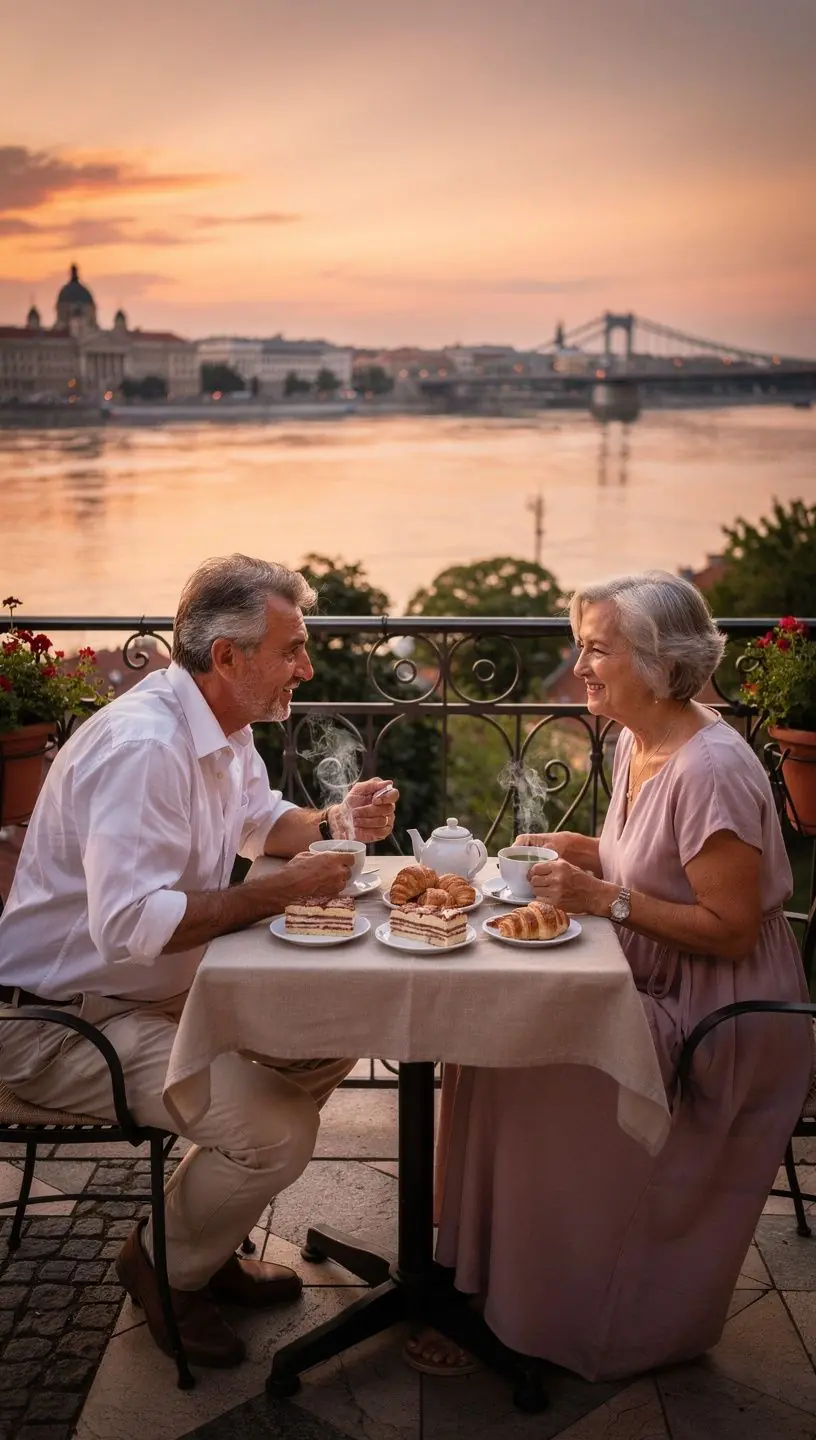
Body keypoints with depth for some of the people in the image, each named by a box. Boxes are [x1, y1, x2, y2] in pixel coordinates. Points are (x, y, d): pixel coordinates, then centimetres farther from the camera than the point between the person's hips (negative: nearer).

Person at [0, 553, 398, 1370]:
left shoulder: (223, 727, 4)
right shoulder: (143, 747, -28)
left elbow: (259, 817, 22)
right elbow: (127, 925, -35)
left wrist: (333, 824, 1)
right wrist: (281, 890, -29)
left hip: (164, 993, 10)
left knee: (326, 1045, 3)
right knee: (271, 1130, -23)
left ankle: (206, 1242, 20)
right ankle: (166, 1268, 9)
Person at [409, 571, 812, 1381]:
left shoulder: (711, 769, -24)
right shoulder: (635, 744, 5)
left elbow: (731, 929, -23)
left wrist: (605, 898, -25)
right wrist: (577, 853, 0)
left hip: (718, 1017, -9)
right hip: (654, 989, 9)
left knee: (529, 1076, -18)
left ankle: (533, 1321, 4)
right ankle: (482, 1276, 9)